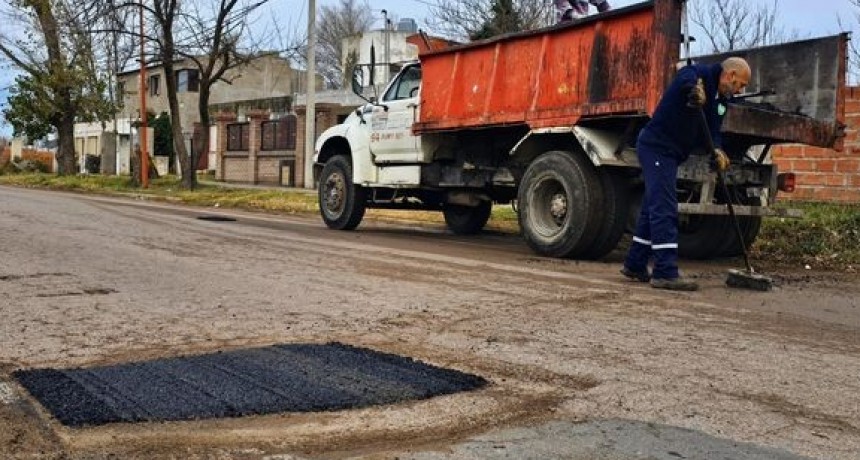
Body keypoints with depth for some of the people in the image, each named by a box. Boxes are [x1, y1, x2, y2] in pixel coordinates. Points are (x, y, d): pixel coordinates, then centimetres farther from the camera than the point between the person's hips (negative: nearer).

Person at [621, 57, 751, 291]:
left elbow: (712, 129, 6)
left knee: (654, 208, 15)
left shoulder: (721, 99, 14)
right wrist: (695, 88, -55)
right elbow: (686, 78, -33)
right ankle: (666, 272, -15)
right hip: (657, 146, -10)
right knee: (664, 209, -14)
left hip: (669, 153, 10)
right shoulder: (701, 73, -11)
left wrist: (717, 149, -14)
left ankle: (635, 264, 25)